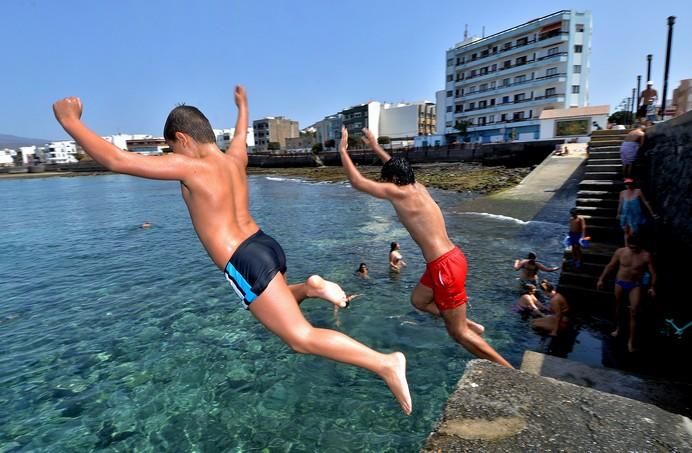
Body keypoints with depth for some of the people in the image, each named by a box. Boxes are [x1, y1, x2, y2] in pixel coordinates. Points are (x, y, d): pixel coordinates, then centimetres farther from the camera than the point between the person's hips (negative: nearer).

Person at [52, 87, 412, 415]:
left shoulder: (190, 167, -10)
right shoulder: (235, 158, 11)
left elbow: (115, 160, -8)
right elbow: (241, 134, 35)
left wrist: (70, 120, 7)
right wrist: (242, 105, 55)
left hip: (247, 264, -8)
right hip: (267, 247, 8)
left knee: (302, 338, -5)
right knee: (275, 309, 37)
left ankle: (386, 364, -10)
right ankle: (310, 287, 11)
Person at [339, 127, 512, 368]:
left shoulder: (399, 192, -14)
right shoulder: (417, 187, 10)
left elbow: (358, 182, -10)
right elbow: (396, 168, 31)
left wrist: (343, 150, 1)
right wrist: (376, 148, 36)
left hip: (445, 266, -9)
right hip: (447, 259, 9)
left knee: (459, 333, 4)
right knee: (418, 300, 27)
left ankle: (511, 373, 15)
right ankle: (470, 325, 30)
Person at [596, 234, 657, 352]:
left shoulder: (646, 256, -13)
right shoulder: (620, 252, -8)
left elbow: (653, 273, -6)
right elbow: (610, 266, 2)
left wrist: (652, 287, -17)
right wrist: (601, 279, 1)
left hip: (635, 285, -2)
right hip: (620, 283, 2)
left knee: (634, 312, -8)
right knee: (617, 307, 17)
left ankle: (631, 341, 1)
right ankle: (617, 328, 42)